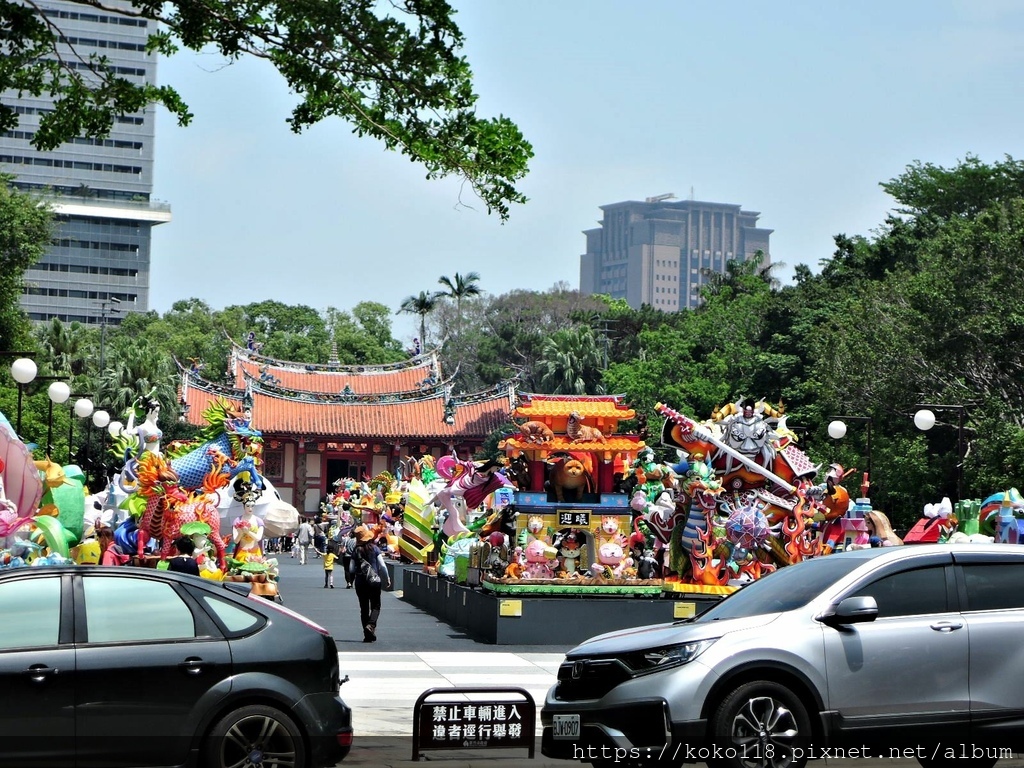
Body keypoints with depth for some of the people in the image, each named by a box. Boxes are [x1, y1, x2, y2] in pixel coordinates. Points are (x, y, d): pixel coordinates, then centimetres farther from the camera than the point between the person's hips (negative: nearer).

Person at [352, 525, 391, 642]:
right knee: (375, 606, 9)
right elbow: (382, 566, -6)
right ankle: (371, 625, -18)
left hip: (360, 582, 1)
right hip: (374, 581, -1)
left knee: (364, 608, 9)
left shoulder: (356, 550, -3)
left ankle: (368, 636, 8)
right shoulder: (374, 548, -6)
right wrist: (387, 579, 5)